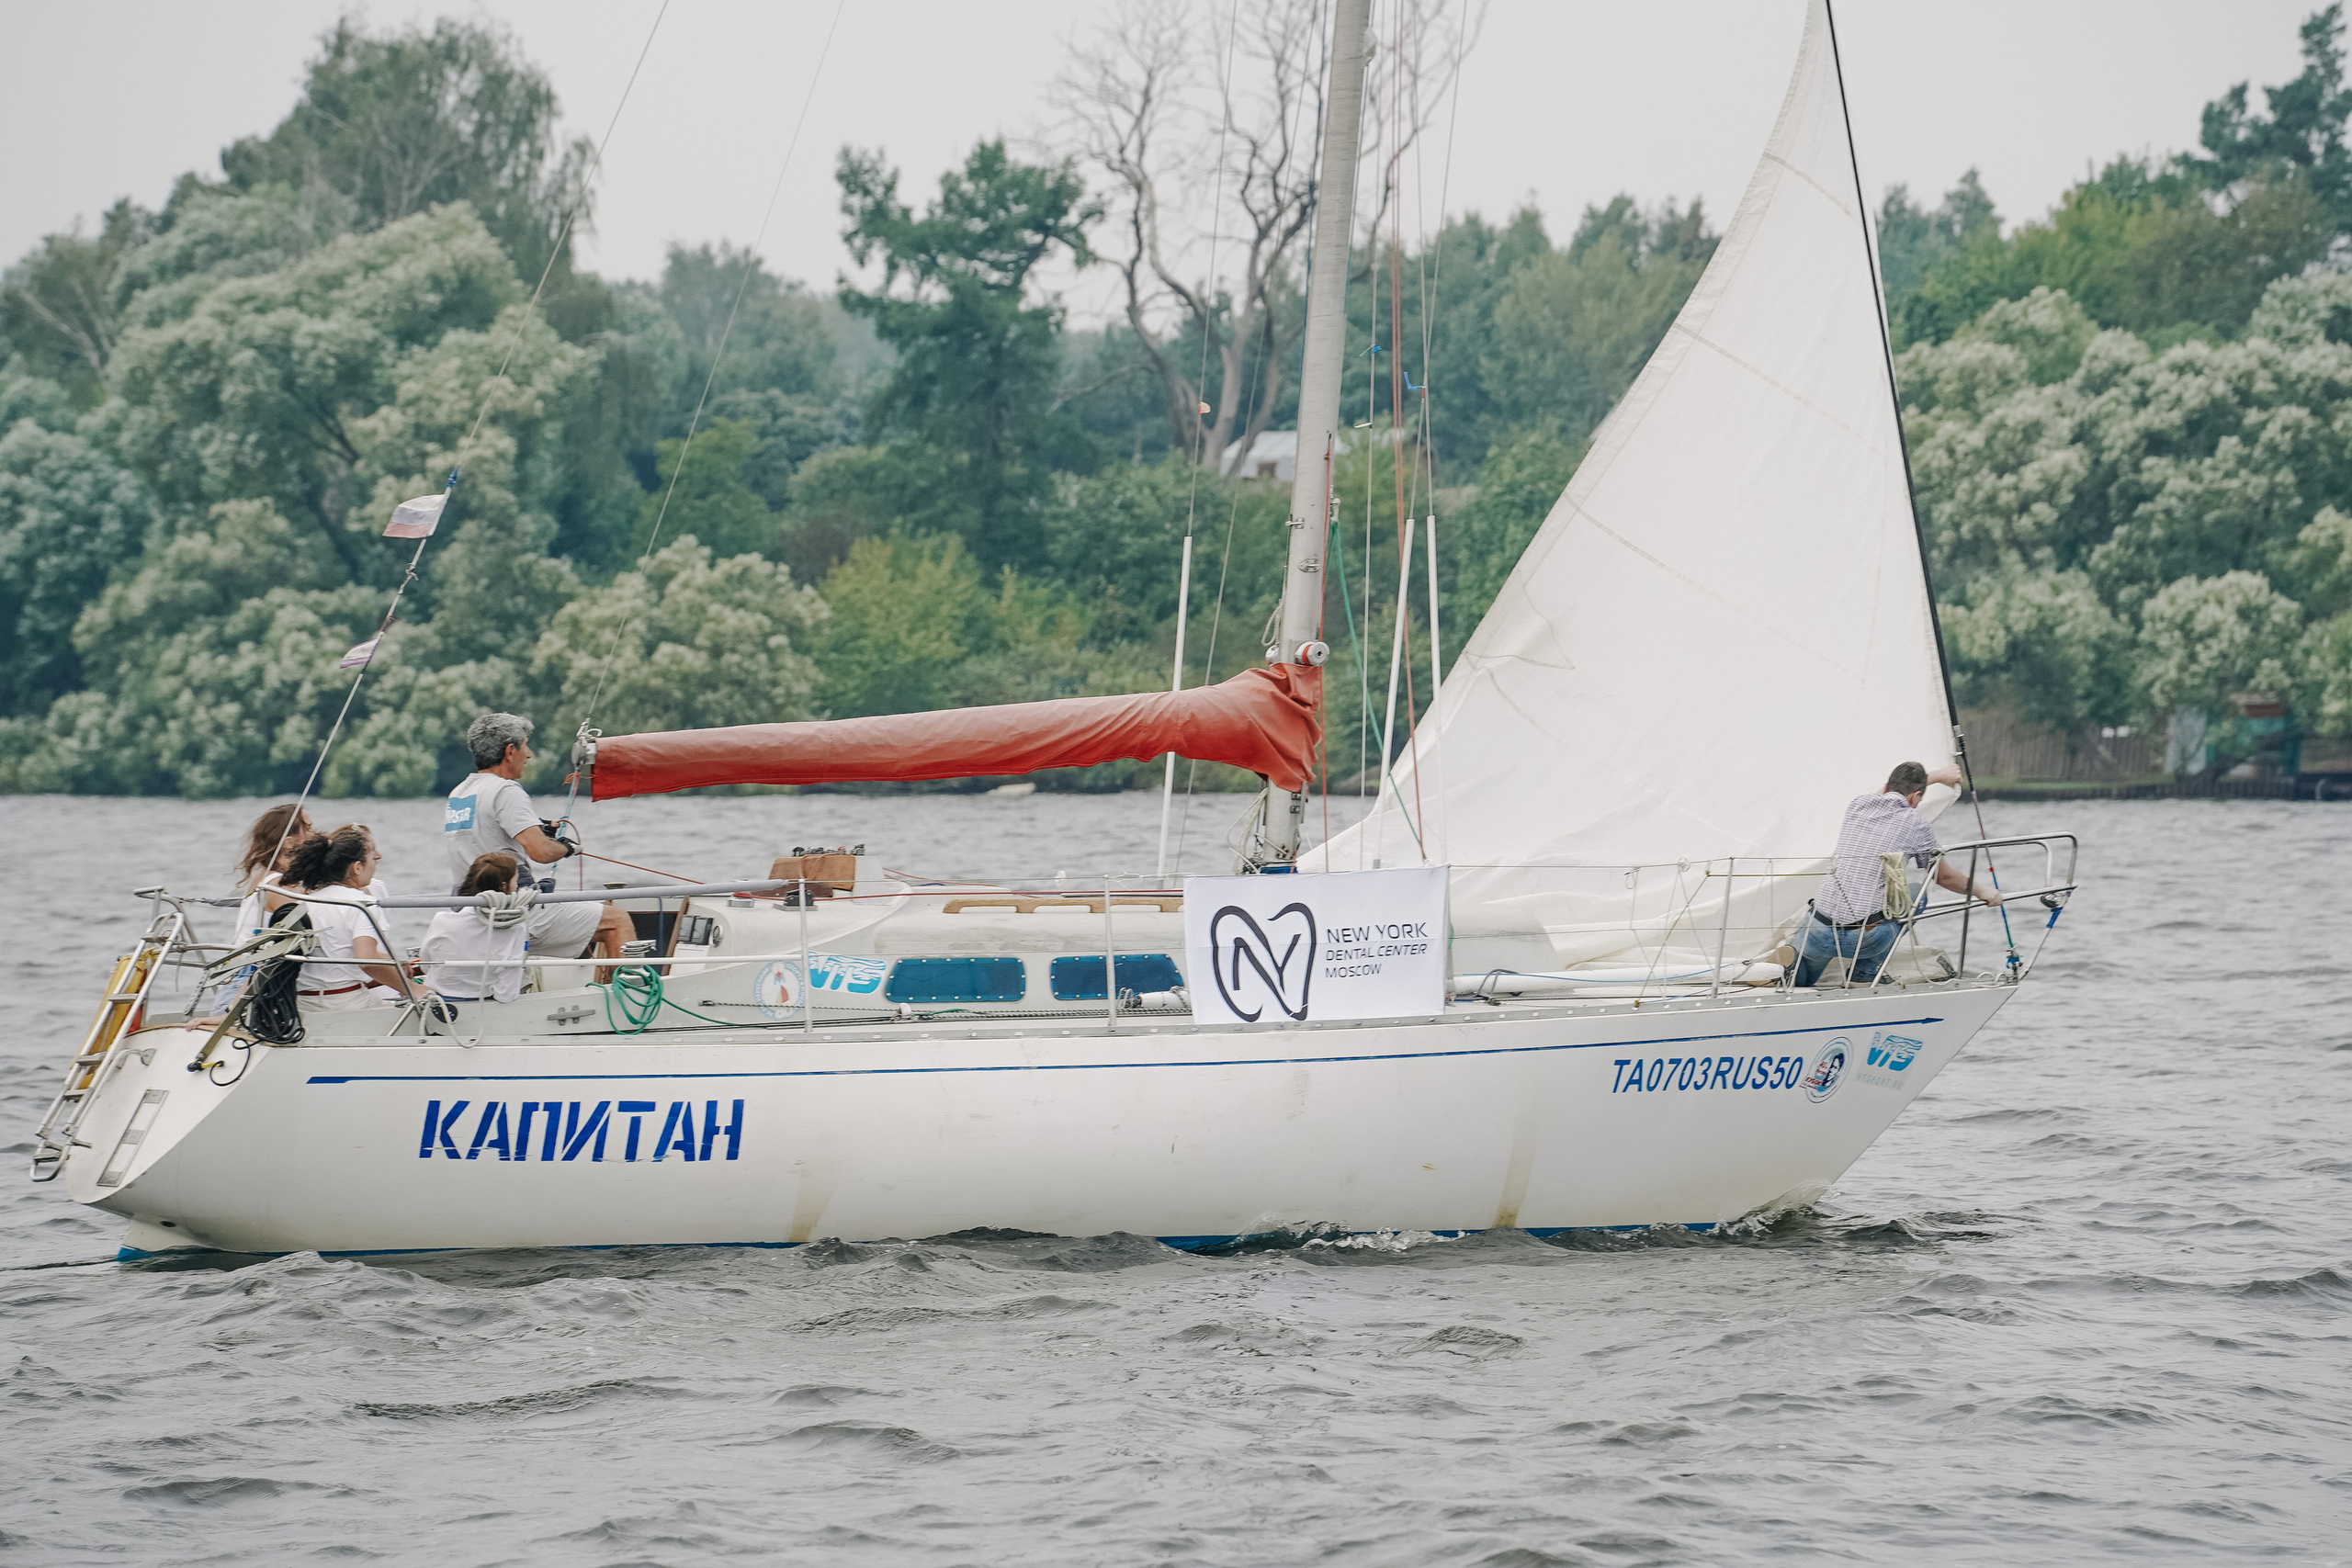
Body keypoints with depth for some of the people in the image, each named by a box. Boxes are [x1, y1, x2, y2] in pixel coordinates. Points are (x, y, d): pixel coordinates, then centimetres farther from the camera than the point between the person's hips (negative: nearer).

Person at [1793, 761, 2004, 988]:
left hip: (1819, 934, 6)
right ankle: (1864, 975, 19)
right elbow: (1944, 876, 14)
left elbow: (1887, 793, 37)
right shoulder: (1914, 823, -1)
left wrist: (1936, 776, 50)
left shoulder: (1857, 805, 11)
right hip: (1865, 939, -6)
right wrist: (1980, 889, 33)